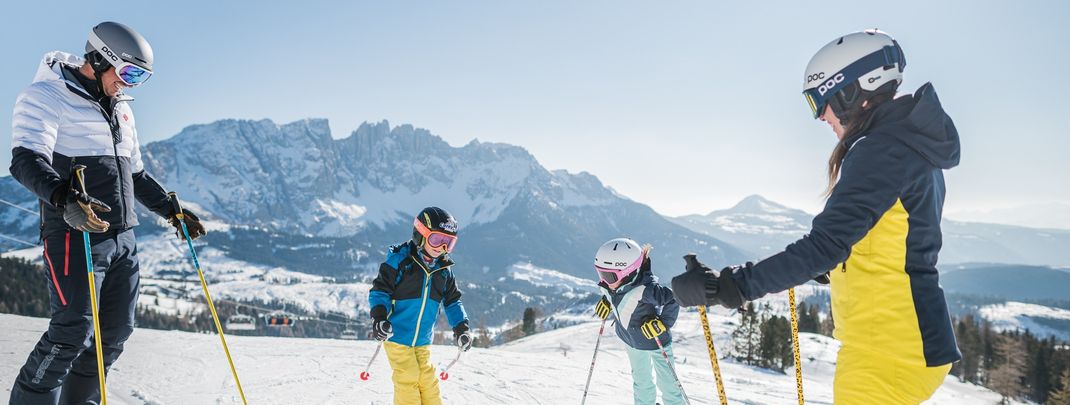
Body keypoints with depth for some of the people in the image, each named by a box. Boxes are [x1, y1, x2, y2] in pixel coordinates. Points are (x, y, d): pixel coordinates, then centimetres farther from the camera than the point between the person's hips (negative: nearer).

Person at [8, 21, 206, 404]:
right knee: (73, 330, -13)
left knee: (116, 330, 7)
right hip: (75, 234, -7)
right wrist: (65, 197, -37)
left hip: (123, 237, 8)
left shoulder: (120, 108, 20)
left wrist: (170, 210, 19)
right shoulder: (46, 96, -4)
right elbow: (27, 160, -19)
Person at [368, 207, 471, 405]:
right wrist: (379, 316, -25)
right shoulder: (399, 260, -12)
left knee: (428, 381, 6)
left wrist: (461, 328, 5)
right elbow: (379, 290, -10)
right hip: (396, 336, -5)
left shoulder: (444, 269, 5)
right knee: (408, 380, -7)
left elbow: (452, 301, 15)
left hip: (423, 340, 5)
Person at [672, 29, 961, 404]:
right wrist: (819, 270, 28)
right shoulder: (912, 147, 13)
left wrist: (726, 287, -27)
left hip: (889, 350, -10)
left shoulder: (882, 149, -18)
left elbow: (826, 244, -26)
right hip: (911, 340, 10)